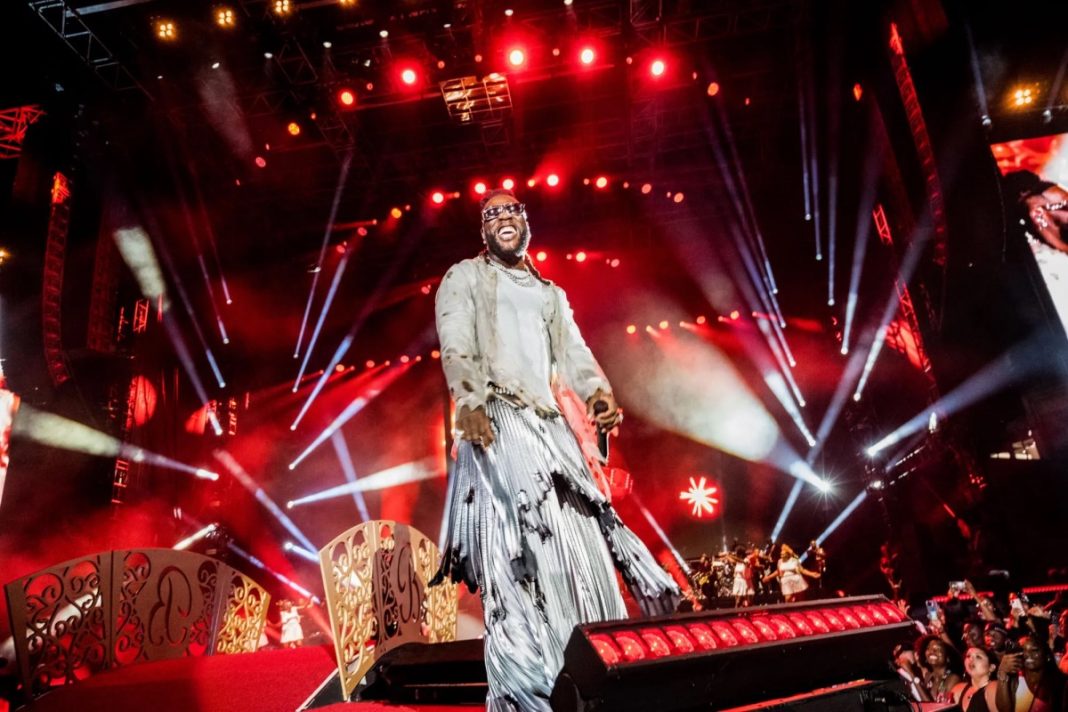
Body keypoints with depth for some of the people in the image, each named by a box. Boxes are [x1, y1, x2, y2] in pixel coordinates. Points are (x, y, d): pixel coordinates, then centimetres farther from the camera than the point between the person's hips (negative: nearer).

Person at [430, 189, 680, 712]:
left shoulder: (552, 294, 27)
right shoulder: (464, 278, 13)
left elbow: (574, 354, 10)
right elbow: (456, 346, -5)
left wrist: (599, 394, -12)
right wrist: (469, 401, -25)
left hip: (550, 426, 5)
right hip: (495, 422, -5)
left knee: (576, 544, -1)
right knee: (516, 550, -15)